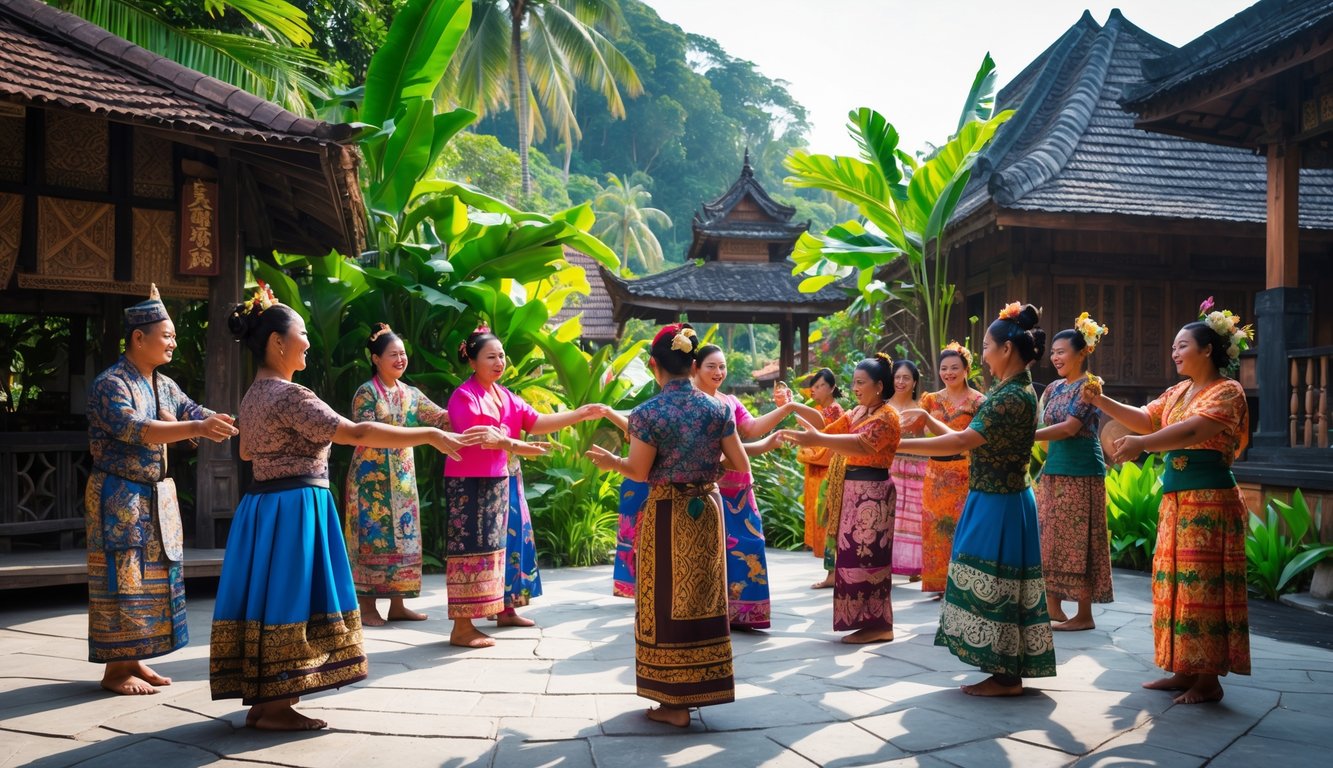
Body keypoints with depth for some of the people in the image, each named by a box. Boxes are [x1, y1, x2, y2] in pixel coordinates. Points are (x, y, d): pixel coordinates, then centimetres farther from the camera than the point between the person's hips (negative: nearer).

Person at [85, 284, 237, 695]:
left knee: (155, 577, 10)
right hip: (120, 495, -8)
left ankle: (133, 660, 20)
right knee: (123, 579, -4)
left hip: (157, 495, 8)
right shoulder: (110, 384, -15)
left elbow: (195, 412, 3)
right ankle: (114, 670, 5)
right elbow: (135, 430, -29)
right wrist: (196, 428, -40)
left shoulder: (165, 386, 9)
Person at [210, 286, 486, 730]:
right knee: (287, 600, -3)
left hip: (265, 505, 10)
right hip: (296, 507, -10)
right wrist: (431, 436, -25)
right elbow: (356, 433, -25)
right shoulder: (289, 396, -18)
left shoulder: (253, 396, 12)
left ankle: (261, 699, 20)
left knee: (271, 597, 12)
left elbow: (246, 452, 28)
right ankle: (275, 707, 3)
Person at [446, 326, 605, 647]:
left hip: (497, 480, 8)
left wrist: (580, 414, 0)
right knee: (470, 548, -7)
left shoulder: (505, 397, 12)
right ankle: (462, 628, -3)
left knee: (495, 545, 17)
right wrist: (515, 446, -32)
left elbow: (537, 422, 8)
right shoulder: (463, 396, -12)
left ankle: (502, 610, 30)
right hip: (467, 482, -8)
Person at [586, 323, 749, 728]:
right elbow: (741, 465, -1)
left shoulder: (647, 413, -13)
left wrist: (611, 461, 7)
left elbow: (640, 471, -11)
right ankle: (701, 688, 23)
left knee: (668, 601, 6)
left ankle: (674, 702, 11)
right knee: (702, 597, 14)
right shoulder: (717, 409, -2)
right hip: (707, 510, 4)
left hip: (666, 515, -3)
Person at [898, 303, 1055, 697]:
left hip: (999, 505, -10)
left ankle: (1006, 677, 9)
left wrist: (896, 444, -24)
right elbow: (971, 440, 14)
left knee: (994, 586, -1)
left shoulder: (1013, 397, -21)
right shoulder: (1011, 390, 11)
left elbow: (960, 443, -27)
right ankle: (1006, 670, 25)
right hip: (993, 500, 10)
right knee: (996, 586, 15)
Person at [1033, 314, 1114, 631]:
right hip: (1052, 471, 8)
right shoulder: (1054, 388, 13)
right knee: (1051, 540, 8)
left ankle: (1084, 615, 4)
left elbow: (1070, 427, -19)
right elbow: (1041, 424, 19)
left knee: (1078, 542, -4)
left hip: (1080, 473, -8)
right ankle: (1053, 608, 16)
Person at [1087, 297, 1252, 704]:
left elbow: (1193, 431, -25)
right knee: (1175, 582, 10)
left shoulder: (1227, 392, -10)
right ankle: (1184, 671, 18)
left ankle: (1209, 678, 2)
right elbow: (1146, 419, 18)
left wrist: (1143, 444, -37)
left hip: (1209, 498, -9)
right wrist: (1103, 402, 3)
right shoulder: (1178, 392, 16)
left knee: (1202, 584, -6)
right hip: (1175, 497, 9)